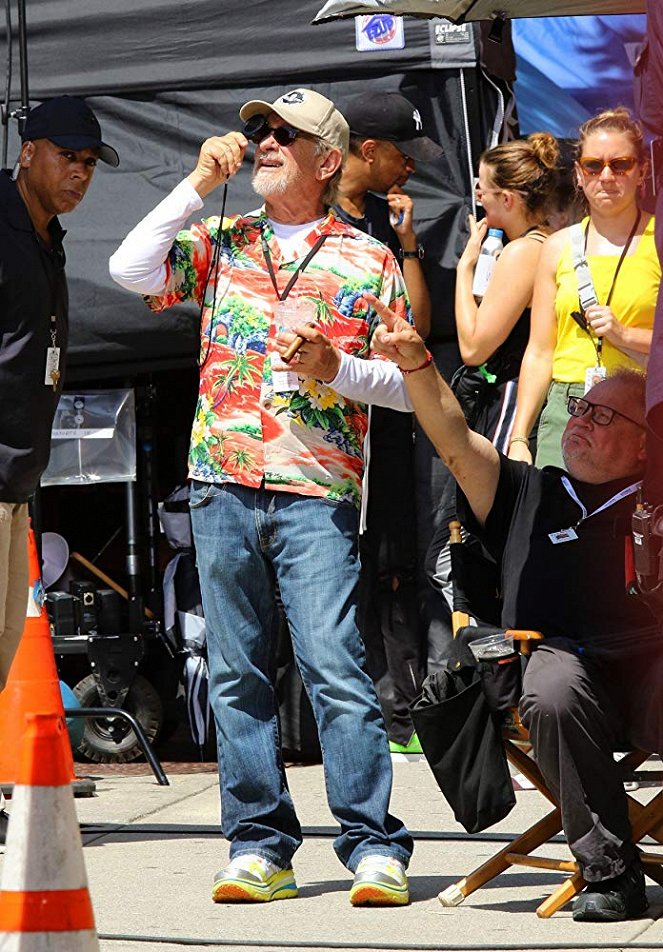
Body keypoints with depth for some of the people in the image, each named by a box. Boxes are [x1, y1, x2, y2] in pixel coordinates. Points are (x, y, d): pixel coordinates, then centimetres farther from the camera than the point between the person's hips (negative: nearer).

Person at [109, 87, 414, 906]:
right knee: (236, 673, 4)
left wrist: (333, 366, -12)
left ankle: (373, 847, -9)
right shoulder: (221, 244, 14)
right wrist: (197, 187, 0)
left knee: (334, 667, -11)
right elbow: (130, 270, 0)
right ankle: (259, 846, 10)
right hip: (221, 485, 3)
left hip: (317, 492, -3)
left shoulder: (368, 261, 7)